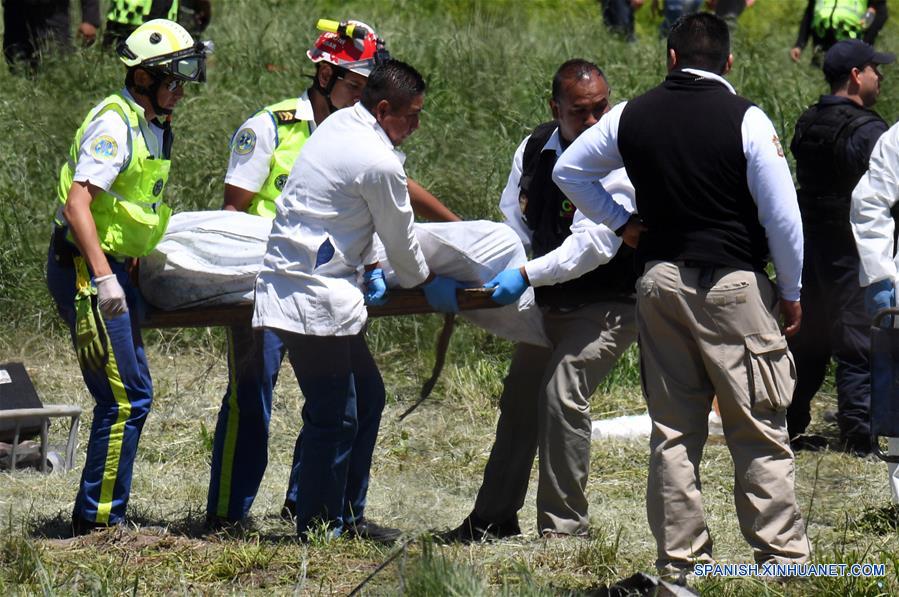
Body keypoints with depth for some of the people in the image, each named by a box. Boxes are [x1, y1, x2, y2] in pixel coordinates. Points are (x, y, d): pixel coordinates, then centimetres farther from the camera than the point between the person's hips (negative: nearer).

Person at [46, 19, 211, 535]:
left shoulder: (155, 126, 13)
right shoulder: (115, 124, -16)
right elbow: (77, 205, -25)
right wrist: (103, 277, -30)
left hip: (115, 269, 10)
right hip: (87, 270, -10)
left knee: (128, 396, 13)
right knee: (127, 397, -11)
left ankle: (101, 516, 20)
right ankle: (98, 517, -6)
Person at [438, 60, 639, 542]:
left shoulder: (618, 161, -22)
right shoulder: (535, 150, -1)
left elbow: (594, 244, -28)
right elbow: (514, 226, 4)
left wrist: (527, 276, -33)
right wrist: (486, 270, -14)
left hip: (610, 303, -8)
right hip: (554, 301, 8)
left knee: (562, 391, -21)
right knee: (519, 394, 13)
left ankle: (564, 525, -11)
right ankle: (495, 516, 27)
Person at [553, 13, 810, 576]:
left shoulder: (631, 117, 4)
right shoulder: (746, 119, -9)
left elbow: (568, 171, 16)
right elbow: (783, 216, -8)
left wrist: (620, 222, 17)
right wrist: (791, 292, 3)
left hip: (660, 281, 4)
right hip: (733, 284, -4)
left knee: (673, 429, 9)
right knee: (759, 431, 0)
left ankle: (680, 557, 10)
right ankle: (782, 554, -2)